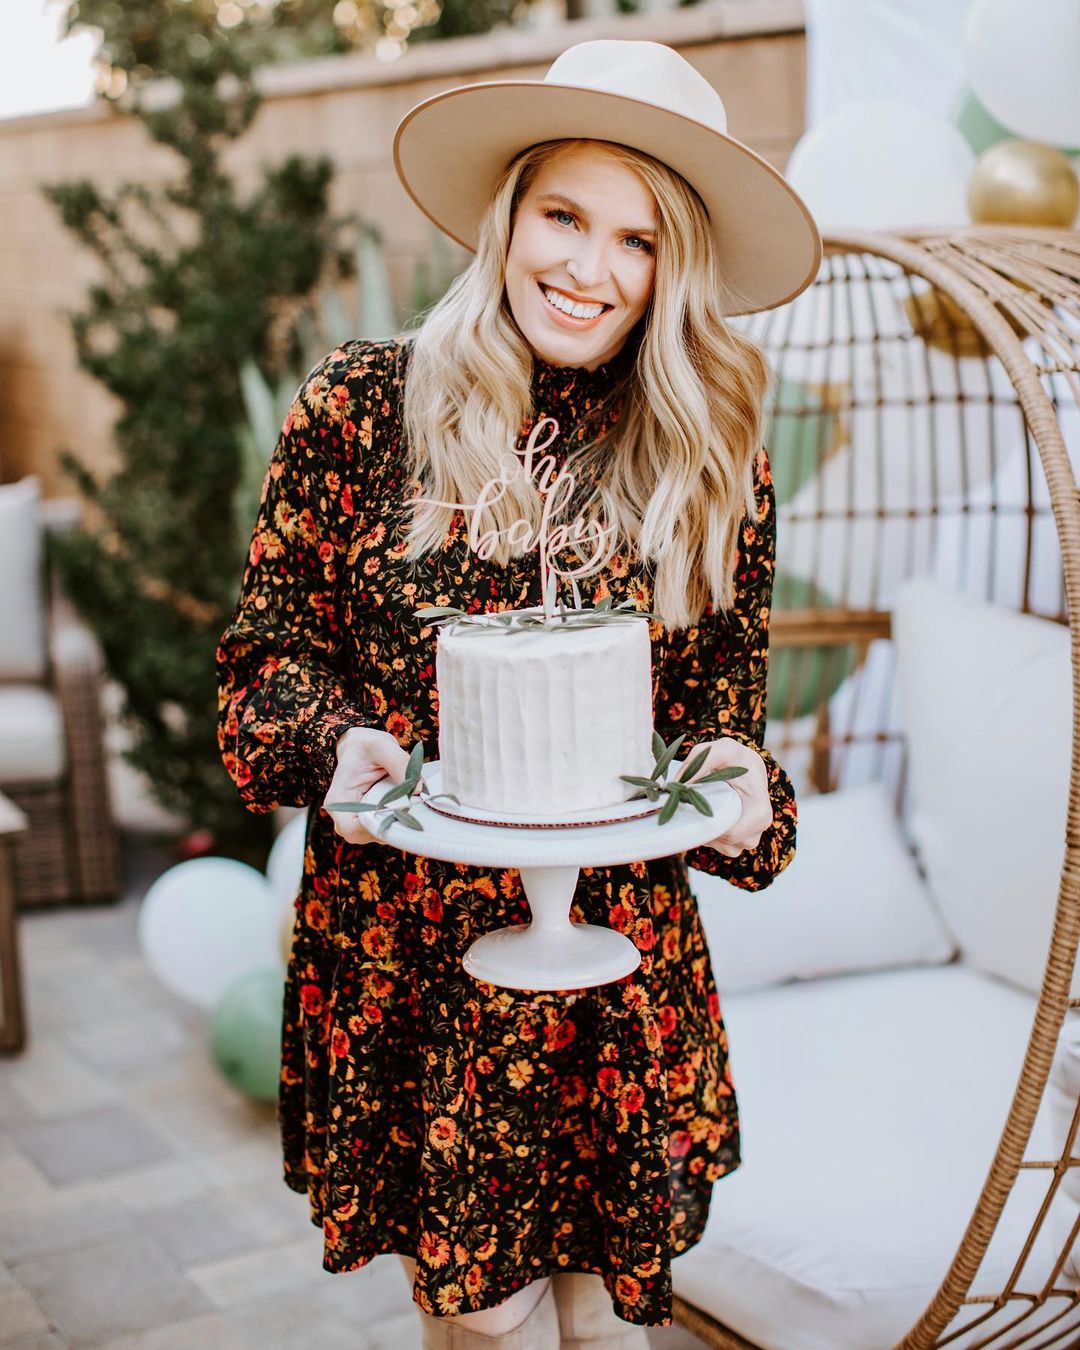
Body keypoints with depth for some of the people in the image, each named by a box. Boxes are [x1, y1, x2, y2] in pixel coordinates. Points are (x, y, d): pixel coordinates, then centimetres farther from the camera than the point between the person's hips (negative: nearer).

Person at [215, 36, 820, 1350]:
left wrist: (733, 781, -12)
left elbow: (722, 694, 9)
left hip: (623, 970, 2)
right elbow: (269, 644, 3)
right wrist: (333, 744, -16)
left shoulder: (713, 461, 2)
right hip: (403, 958, -1)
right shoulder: (361, 403, -3)